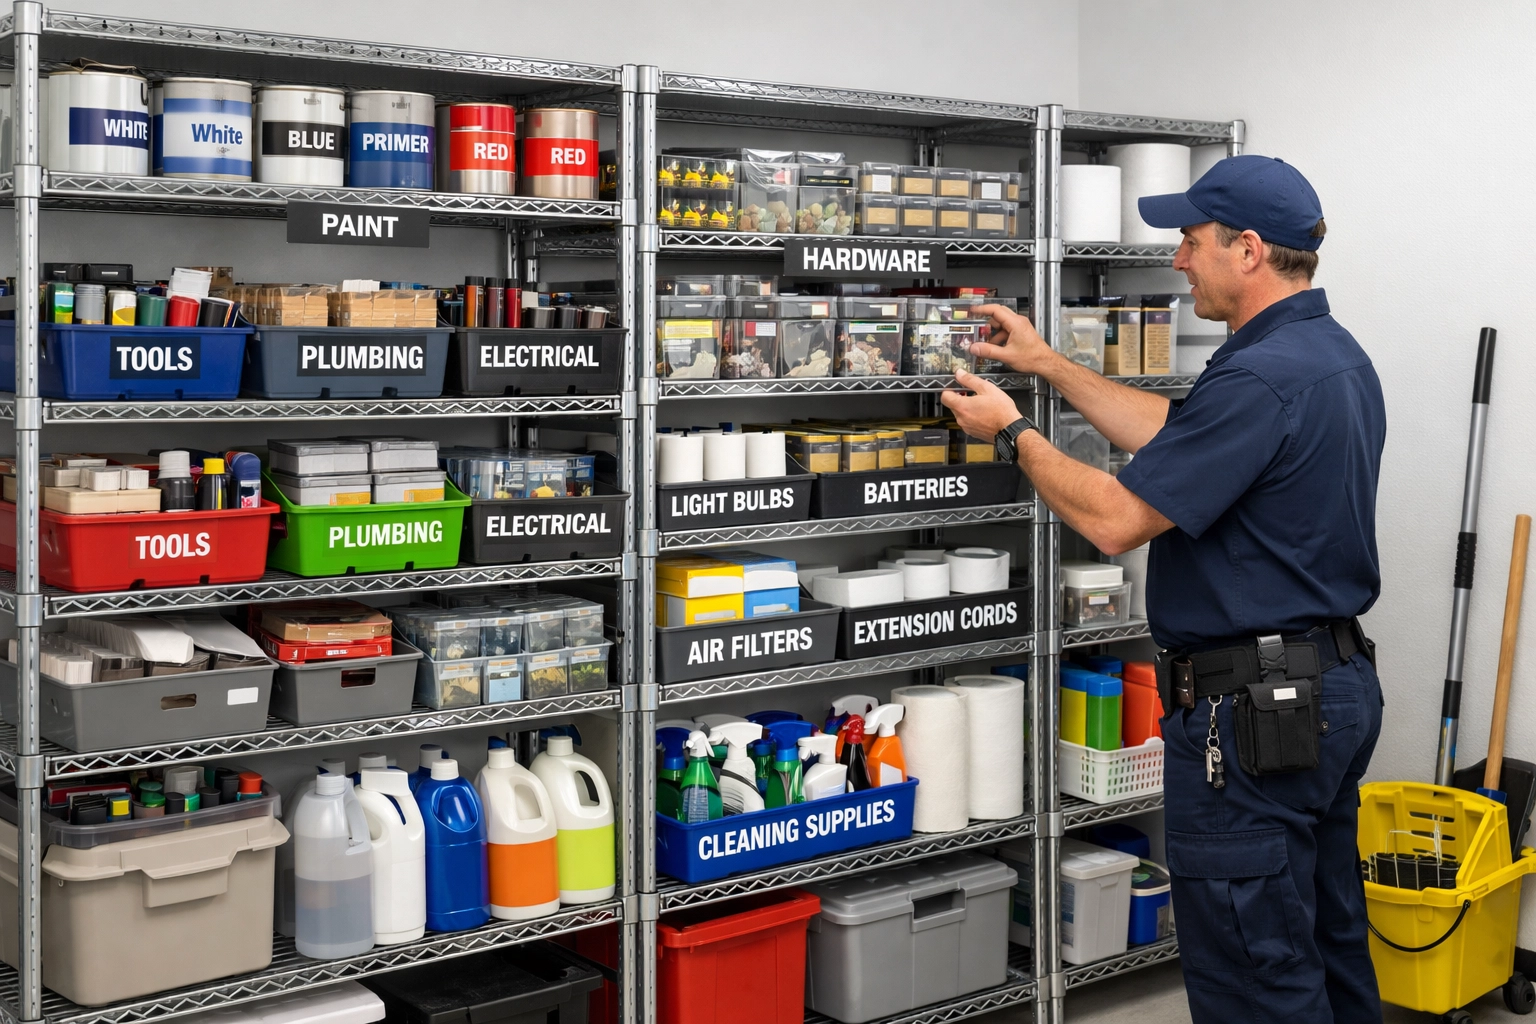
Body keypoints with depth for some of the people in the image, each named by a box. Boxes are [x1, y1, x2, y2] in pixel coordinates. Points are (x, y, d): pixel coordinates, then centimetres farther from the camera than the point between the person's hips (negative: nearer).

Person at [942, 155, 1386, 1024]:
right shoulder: (1338, 355, 10)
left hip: (1253, 709, -11)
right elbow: (1178, 437, 19)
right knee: (1329, 945, 21)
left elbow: (1117, 519, -21)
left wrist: (1012, 433, -5)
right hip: (1338, 686, 11)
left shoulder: (1263, 376, -23)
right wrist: (1050, 366, 21)